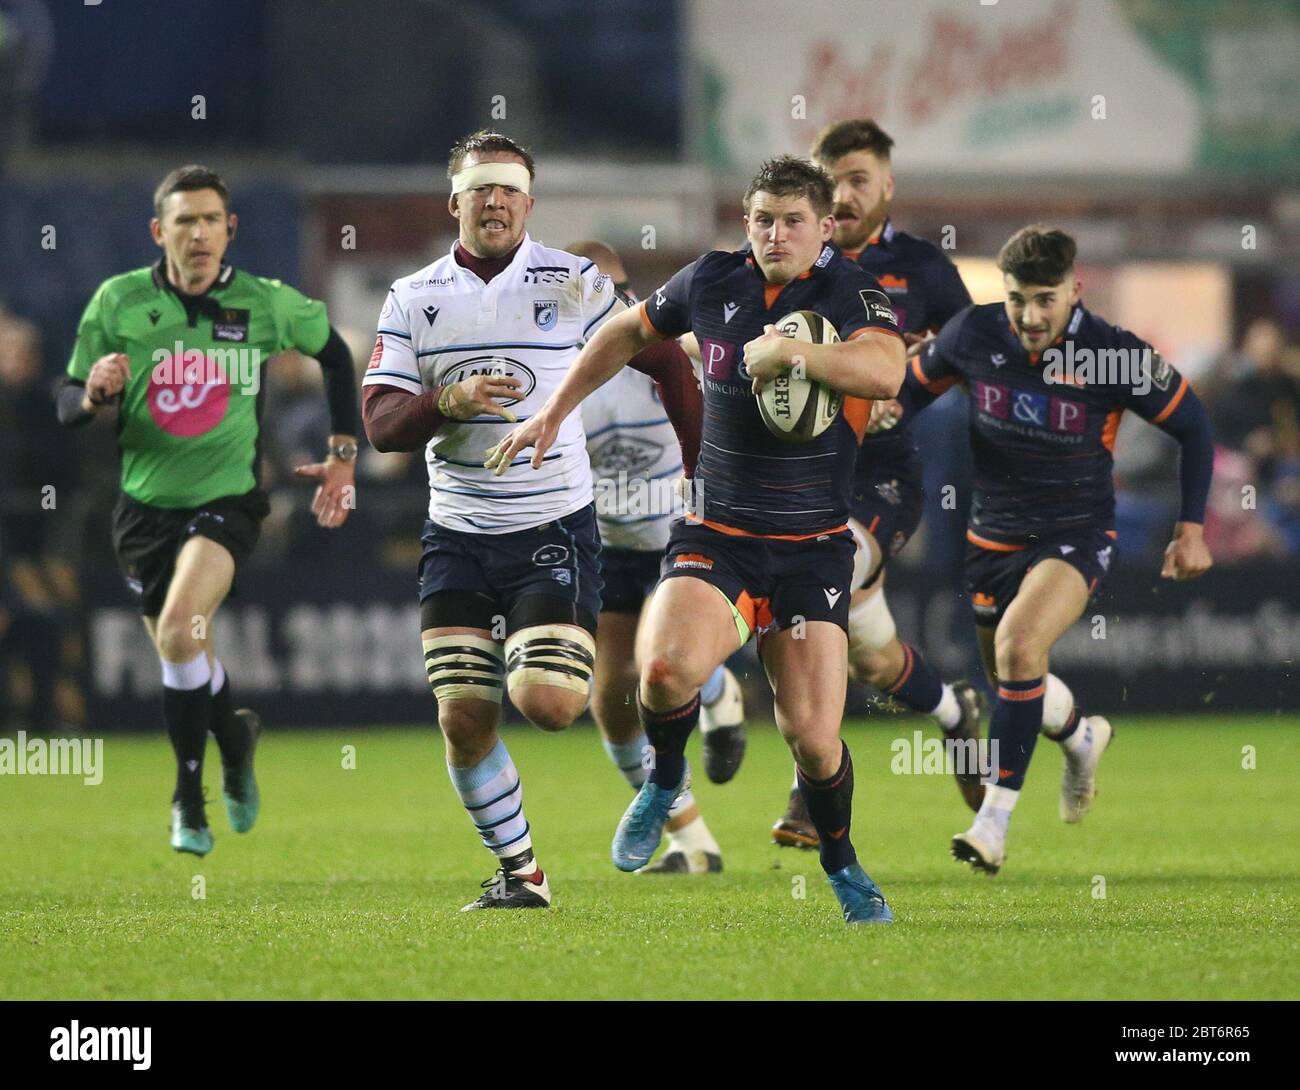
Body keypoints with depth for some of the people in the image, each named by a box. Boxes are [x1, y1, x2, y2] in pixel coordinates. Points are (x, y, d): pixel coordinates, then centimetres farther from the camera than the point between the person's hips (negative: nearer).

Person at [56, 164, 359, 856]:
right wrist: (94, 393, -25)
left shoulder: (267, 304, -7)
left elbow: (333, 352, 13)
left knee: (179, 631, -26)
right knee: (186, 659, 13)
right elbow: (68, 406, -1)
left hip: (226, 497, -3)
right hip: (145, 503, 3)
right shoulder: (119, 302, -7)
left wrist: (343, 454, 10)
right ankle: (236, 736, 45)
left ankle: (189, 795, -9)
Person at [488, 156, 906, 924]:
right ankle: (666, 783, 6)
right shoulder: (711, 282, 4)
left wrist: (793, 354, -39)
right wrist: (555, 412, 25)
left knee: (813, 736, -10)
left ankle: (841, 864, 21)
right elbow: (630, 332, 24)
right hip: (715, 536, 2)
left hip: (813, 548, -2)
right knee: (670, 668, -28)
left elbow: (885, 372, -29)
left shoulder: (852, 294, -7)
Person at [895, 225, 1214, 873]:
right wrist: (892, 407, -16)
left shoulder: (1115, 356, -18)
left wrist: (1192, 528, -6)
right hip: (993, 535, 5)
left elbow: (1192, 425, -4)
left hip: (1076, 533, -5)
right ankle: (1081, 737, 55)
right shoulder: (973, 334, -11)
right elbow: (920, 381, 8)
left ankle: (994, 820, -23)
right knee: (1014, 676, 18)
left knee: (1018, 645, -29)